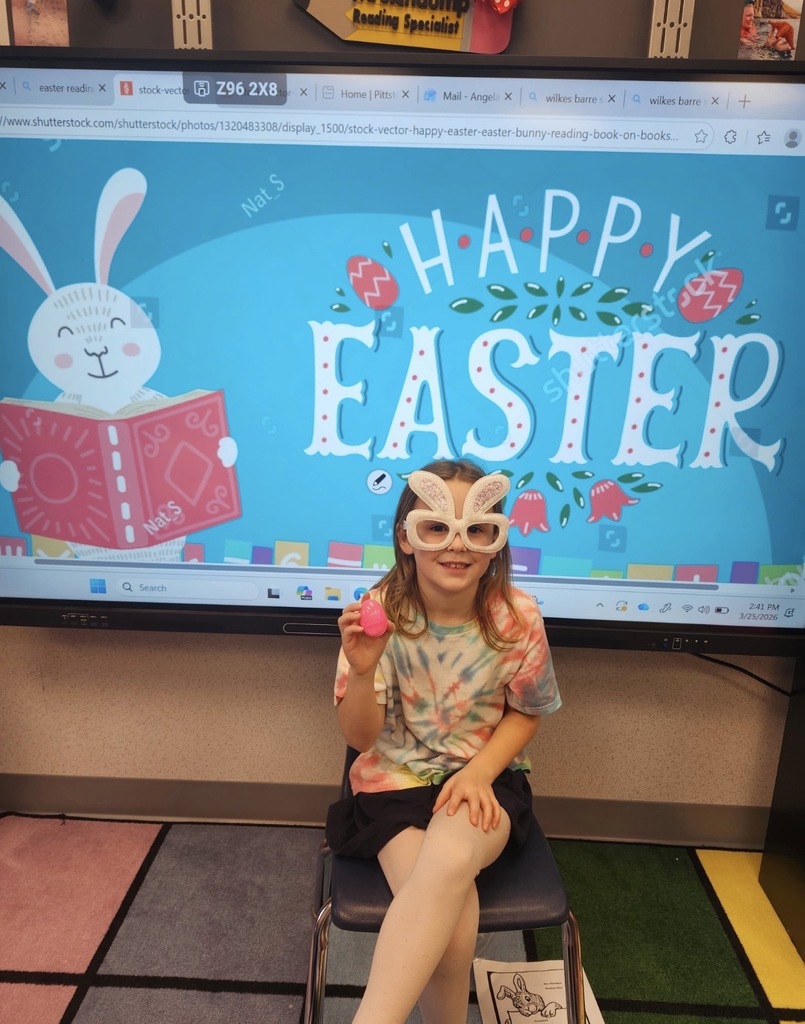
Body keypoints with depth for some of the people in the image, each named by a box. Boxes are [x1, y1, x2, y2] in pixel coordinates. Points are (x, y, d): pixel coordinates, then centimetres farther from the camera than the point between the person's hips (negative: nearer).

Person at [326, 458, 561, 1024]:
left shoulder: (517, 616, -13)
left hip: (485, 776, 1)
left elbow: (524, 713, 4)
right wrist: (363, 672, -30)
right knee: (447, 912, -24)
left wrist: (479, 772, -14)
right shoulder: (379, 613, -15)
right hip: (395, 779, 0)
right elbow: (361, 737, -9)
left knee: (449, 859, -32)